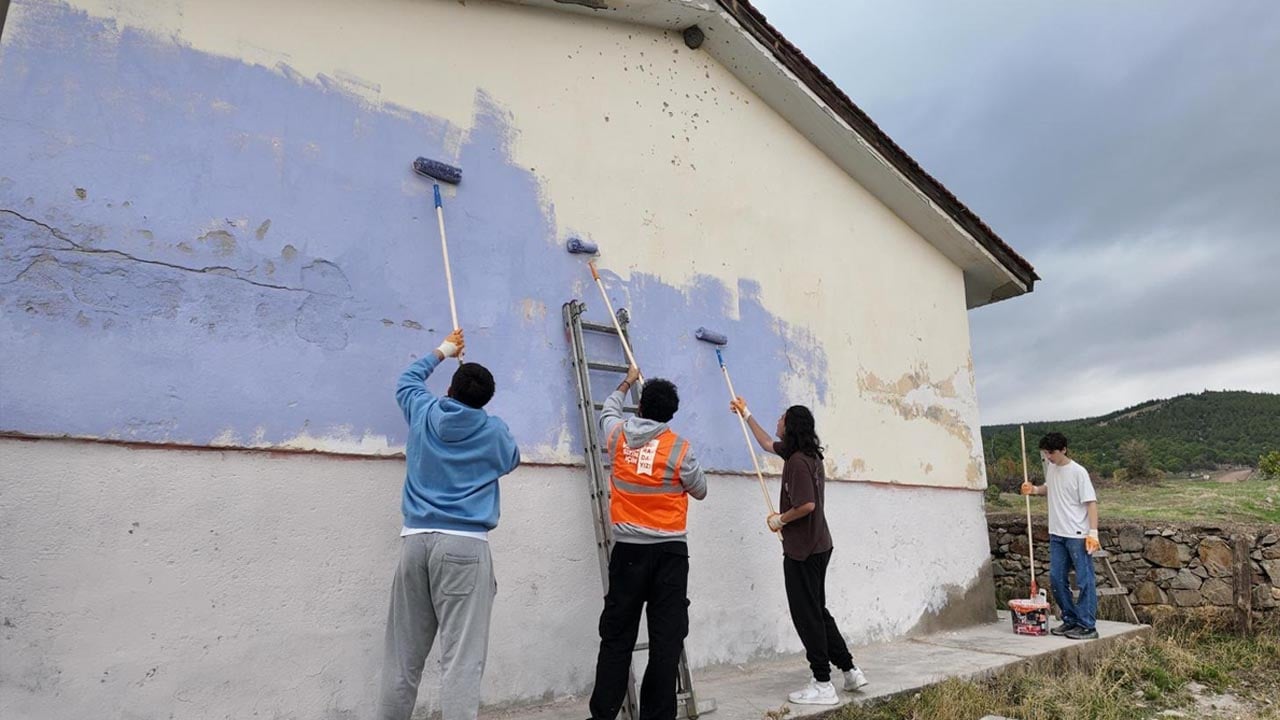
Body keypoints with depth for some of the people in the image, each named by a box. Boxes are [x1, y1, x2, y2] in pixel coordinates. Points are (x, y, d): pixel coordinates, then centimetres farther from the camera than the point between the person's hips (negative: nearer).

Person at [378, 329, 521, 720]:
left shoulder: (423, 413, 10)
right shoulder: (494, 431, 2)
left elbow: (408, 379, 32)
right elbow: (511, 460, 25)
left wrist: (442, 352, 46)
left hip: (415, 539, 4)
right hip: (464, 544, -4)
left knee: (404, 654, 12)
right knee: (461, 656, -6)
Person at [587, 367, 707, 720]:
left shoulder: (618, 435, 1)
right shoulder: (680, 448, -6)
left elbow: (608, 409, 25)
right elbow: (700, 491, 8)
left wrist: (627, 382, 41)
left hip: (628, 549, 2)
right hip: (670, 551, -2)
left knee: (617, 636, 9)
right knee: (666, 639, 5)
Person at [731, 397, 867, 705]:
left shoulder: (797, 461, -19)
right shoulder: (806, 454, 11)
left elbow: (806, 505, -28)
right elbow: (767, 443, 26)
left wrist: (779, 520, -11)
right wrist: (746, 413, 32)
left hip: (802, 549, -10)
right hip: (817, 546, 10)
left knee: (806, 615, -1)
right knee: (818, 611, 18)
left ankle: (823, 684, 6)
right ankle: (850, 670, 22)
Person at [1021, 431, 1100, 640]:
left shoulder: (1078, 472, -13)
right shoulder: (1050, 468, 8)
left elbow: (1091, 503, -13)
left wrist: (1093, 532, -19)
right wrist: (1034, 489, 6)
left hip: (1077, 535, -8)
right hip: (1057, 534, 8)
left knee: (1084, 581, -1)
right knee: (1056, 579, 10)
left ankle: (1087, 626, 4)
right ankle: (1070, 620, 21)